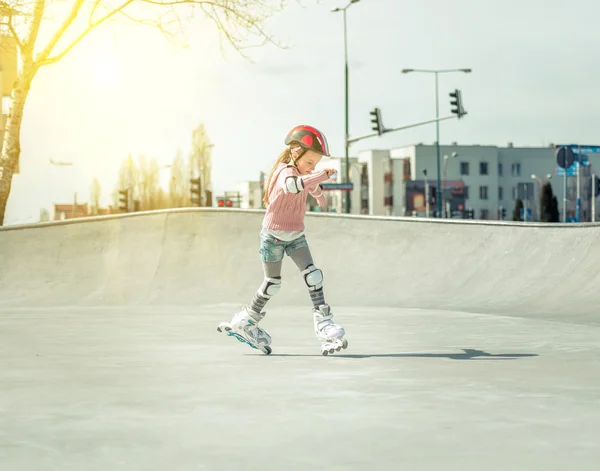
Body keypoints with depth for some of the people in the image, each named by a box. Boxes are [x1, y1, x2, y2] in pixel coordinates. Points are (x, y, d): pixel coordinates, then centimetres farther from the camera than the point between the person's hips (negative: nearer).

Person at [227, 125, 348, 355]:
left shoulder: (303, 172, -1)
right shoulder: (285, 171, -26)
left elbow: (312, 186, 21)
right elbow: (293, 184, -49)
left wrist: (320, 197, 29)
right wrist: (323, 175, -51)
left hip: (296, 235, 7)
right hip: (273, 235, -6)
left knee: (312, 275, -11)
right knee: (272, 284, 4)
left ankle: (323, 321, -14)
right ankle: (245, 320, 24)